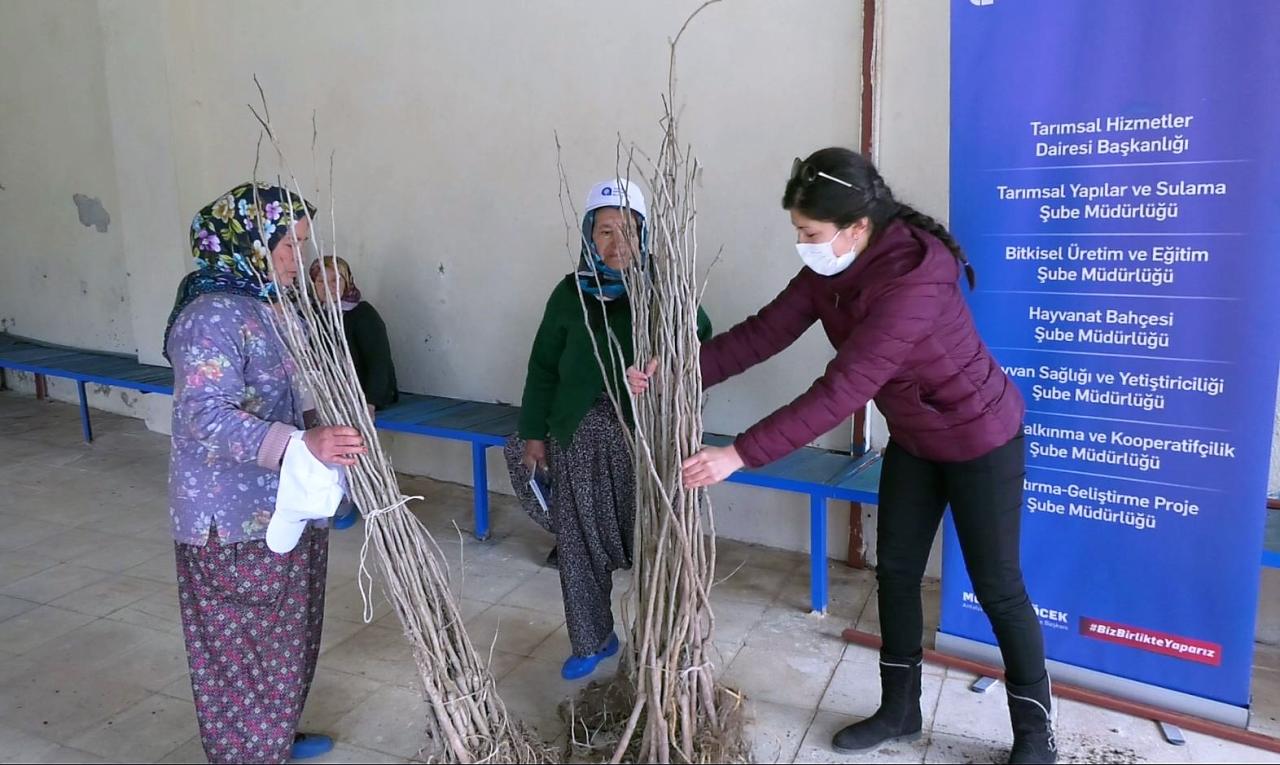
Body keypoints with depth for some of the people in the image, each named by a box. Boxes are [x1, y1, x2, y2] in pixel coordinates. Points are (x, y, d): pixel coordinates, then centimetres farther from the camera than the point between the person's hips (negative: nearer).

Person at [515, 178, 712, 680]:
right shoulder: (571, 293, 4)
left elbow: (701, 344, -1)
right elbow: (543, 367, 9)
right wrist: (534, 432, 9)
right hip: (580, 435, 3)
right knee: (579, 543, 9)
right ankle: (591, 641, 28)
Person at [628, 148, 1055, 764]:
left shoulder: (913, 281, -37)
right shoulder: (829, 270, -11)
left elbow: (840, 391, -40)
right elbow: (765, 331, -11)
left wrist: (738, 455, -40)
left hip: (980, 440, -8)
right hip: (913, 440, 8)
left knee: (997, 588, 5)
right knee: (896, 572, 13)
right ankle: (899, 711, 31)